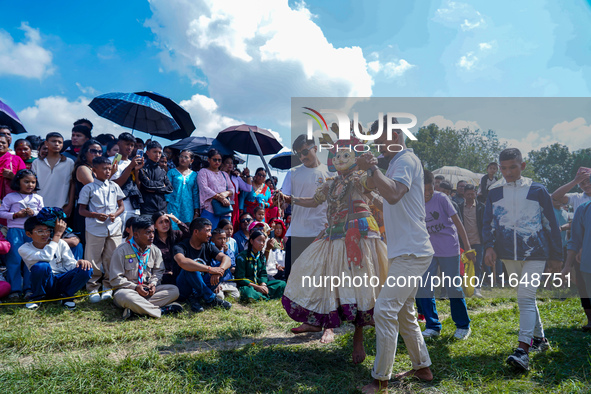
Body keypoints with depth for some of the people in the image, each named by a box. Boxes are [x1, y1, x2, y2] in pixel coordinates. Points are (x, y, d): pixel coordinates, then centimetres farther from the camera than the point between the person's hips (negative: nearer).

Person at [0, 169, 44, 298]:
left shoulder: (37, 198, 11)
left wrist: (34, 213, -7)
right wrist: (15, 215, -11)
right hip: (15, 231, -2)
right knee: (14, 259, -3)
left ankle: (28, 288, 5)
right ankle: (15, 289, 5)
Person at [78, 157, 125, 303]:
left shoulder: (114, 186, 11)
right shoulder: (88, 188, 1)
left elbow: (121, 206, 15)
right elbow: (81, 210, 2)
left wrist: (115, 214, -6)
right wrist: (96, 215, -16)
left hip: (114, 227, 3)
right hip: (95, 229, -3)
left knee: (111, 258, 6)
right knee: (93, 260, 2)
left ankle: (108, 288, 20)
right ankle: (93, 289, 15)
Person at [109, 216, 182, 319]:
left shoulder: (155, 251, 7)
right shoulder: (122, 250, -7)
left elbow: (158, 271, 15)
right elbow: (115, 278, -8)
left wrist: (153, 283, -7)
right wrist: (135, 287, -18)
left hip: (148, 290, 5)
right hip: (127, 289, -5)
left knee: (174, 290, -18)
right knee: (124, 296, -41)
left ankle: (134, 309, -33)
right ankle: (161, 311, -30)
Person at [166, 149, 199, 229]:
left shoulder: (194, 175, 11)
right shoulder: (172, 172, 5)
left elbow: (196, 194, 12)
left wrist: (196, 212, 9)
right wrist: (166, 207, -6)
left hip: (188, 208, 2)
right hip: (173, 207, -2)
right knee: (173, 230, -9)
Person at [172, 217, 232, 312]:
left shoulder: (208, 247, 5)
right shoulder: (180, 247, -12)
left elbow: (227, 259, -10)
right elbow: (182, 262, -35)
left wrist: (218, 272, -32)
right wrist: (210, 269, -39)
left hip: (202, 285, 5)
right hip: (184, 289, -5)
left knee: (222, 266, -14)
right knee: (191, 268, -33)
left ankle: (195, 297, -19)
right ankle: (212, 299, -23)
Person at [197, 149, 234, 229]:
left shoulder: (225, 174, 25)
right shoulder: (203, 172, 9)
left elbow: (232, 189, 16)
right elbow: (204, 188, -6)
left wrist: (225, 193, -9)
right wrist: (220, 198, -14)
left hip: (225, 209, 5)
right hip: (210, 209, -5)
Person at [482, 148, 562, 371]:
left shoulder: (537, 191, -1)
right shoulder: (494, 192, 5)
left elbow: (550, 224, 5)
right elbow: (488, 222, 5)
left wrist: (556, 255, 7)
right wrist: (489, 246, -12)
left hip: (535, 254, -3)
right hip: (509, 254, 4)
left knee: (526, 298, -14)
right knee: (526, 297, 16)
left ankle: (523, 349, -16)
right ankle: (539, 336, 33)